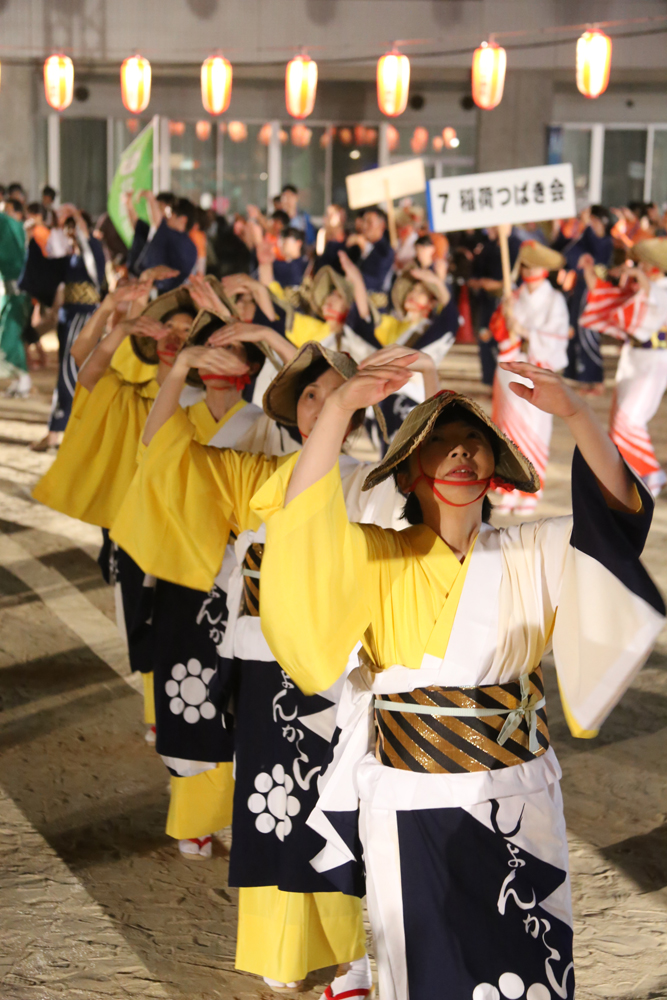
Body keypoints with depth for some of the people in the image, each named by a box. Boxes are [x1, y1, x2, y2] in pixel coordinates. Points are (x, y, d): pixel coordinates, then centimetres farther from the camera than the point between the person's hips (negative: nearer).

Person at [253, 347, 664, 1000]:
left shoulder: (532, 555, 2)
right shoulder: (379, 560, -2)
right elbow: (300, 519, -19)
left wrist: (575, 414, -28)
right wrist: (340, 407, -30)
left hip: (518, 803, 1)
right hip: (410, 806, -1)